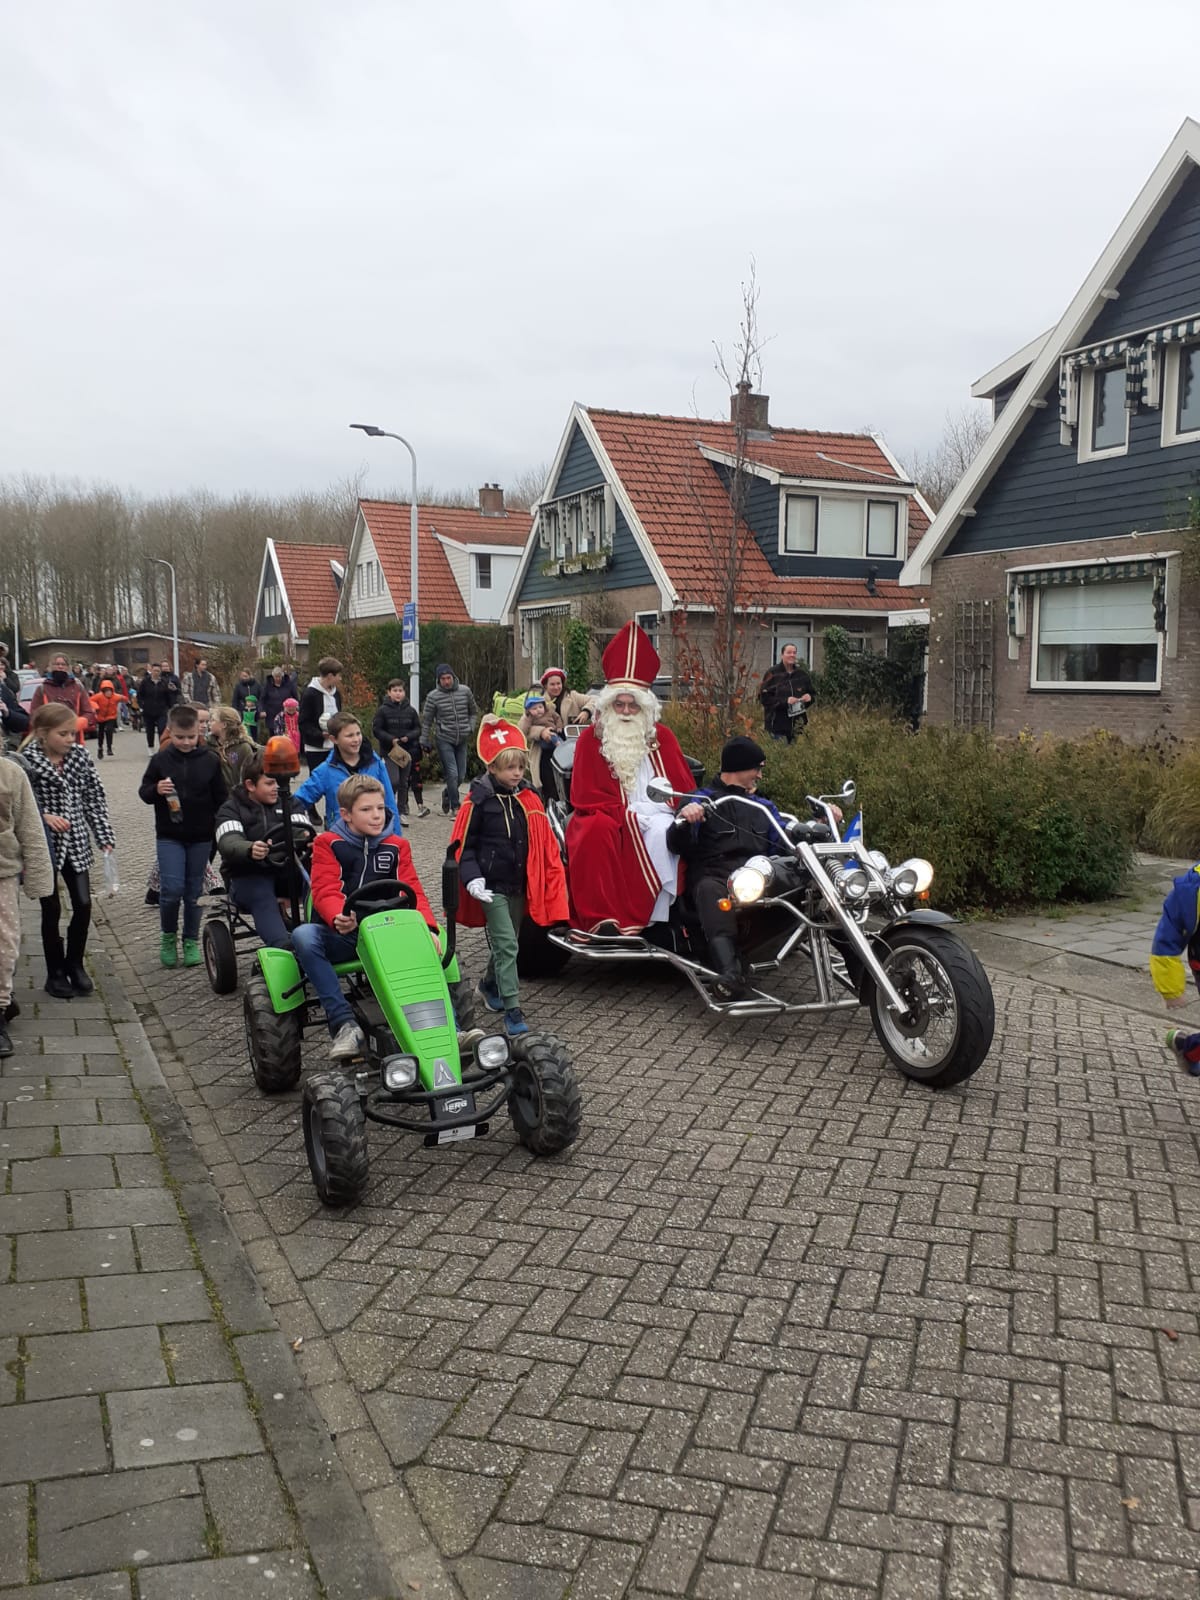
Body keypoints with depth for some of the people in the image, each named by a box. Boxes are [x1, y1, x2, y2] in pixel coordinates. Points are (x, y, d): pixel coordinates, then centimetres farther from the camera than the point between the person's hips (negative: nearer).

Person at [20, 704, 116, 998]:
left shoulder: (79, 755, 0)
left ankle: (74, 965, 24)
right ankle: (55, 974, 20)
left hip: (76, 844, 4)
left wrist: (105, 838, 0)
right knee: (52, 910, 6)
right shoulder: (27, 760, -12)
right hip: (45, 846, -4)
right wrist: (43, 816, -26)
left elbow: (95, 798, 4)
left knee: (83, 905, 4)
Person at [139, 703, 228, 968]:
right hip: (169, 836, -1)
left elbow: (220, 797, 7)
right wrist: (156, 790, -16)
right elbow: (143, 791, 5)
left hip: (201, 836, 1)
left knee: (194, 891, 9)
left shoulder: (210, 761, 1)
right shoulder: (161, 760, -1)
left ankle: (191, 941, 22)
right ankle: (168, 938, 12)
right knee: (172, 888, -9)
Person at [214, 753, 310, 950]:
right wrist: (249, 850, -42)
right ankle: (285, 948, -57)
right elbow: (228, 843, -17)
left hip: (286, 870, 3)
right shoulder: (231, 810, 3)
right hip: (248, 876, -3)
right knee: (263, 899, -37)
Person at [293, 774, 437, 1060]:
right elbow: (325, 892, -11)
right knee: (303, 936, -34)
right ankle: (344, 1023, -35)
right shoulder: (328, 844, 3)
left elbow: (412, 892, 1)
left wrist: (428, 927, -20)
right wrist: (339, 918, -36)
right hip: (341, 935, -1)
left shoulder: (396, 846, 12)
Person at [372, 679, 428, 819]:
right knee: (394, 781, -14)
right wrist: (391, 739, -17)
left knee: (404, 783, 7)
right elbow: (376, 730, -5)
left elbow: (418, 729, 8)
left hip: (407, 751, 3)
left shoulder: (411, 710, 2)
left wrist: (408, 737, -11)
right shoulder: (383, 710, -6)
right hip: (389, 751, -3)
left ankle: (401, 811, 16)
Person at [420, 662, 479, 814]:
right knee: (452, 774, -10)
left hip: (462, 739, 3)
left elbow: (474, 712, 15)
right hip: (444, 740, -3)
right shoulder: (433, 696, -6)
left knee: (461, 776, 8)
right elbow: (426, 720, 1)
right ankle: (455, 807, 1)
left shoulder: (465, 691, 1)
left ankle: (447, 793, 36)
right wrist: (425, 742, 1)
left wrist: (471, 727, 0)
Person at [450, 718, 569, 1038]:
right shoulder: (479, 801, -10)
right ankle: (513, 1011, -7)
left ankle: (490, 985, 43)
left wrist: (553, 878, 5)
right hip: (492, 886, -5)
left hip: (520, 885, 5)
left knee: (507, 942, 18)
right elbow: (463, 844, -7)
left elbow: (544, 843, 9)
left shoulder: (528, 798, 4)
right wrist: (472, 878, -18)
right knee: (507, 945, -10)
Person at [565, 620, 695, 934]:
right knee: (597, 829, -36)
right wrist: (630, 813, -15)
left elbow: (684, 788, 10)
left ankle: (657, 920, -29)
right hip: (611, 818, -1)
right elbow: (586, 797, -2)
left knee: (663, 833, -33)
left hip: (657, 817, 2)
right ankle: (601, 919, -35)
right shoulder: (591, 738, 3)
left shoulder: (662, 737, 10)